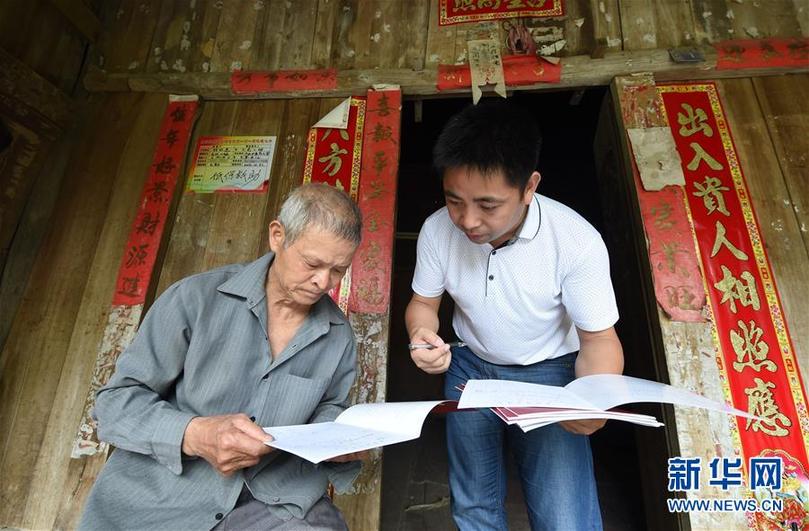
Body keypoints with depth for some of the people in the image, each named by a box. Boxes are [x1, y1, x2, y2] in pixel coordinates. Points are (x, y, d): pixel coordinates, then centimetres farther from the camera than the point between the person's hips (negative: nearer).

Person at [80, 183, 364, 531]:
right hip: (162, 496, 0)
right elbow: (117, 400, -6)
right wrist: (194, 435, -23)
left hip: (274, 503, 1)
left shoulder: (339, 335, 0)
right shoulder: (195, 298, -11)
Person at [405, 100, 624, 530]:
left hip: (548, 372, -2)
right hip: (470, 367, 3)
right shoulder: (437, 229, -17)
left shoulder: (576, 240, -25)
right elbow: (423, 302, -2)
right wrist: (420, 334, -25)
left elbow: (598, 338, -15)